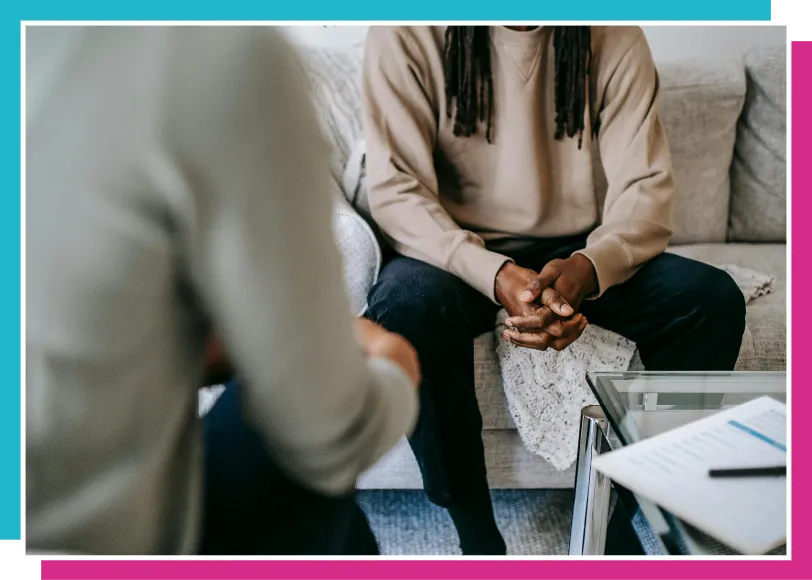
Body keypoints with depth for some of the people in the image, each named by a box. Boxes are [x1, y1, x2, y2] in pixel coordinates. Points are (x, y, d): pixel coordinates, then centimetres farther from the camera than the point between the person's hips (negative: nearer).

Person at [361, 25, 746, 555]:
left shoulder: (614, 37, -3)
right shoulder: (408, 33, -10)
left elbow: (647, 186, -8)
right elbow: (394, 186, -16)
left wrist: (588, 267, -30)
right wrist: (495, 275, -33)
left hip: (576, 256, 3)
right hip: (461, 252, -2)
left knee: (711, 297, -20)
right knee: (408, 303, -35)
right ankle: (477, 538, -18)